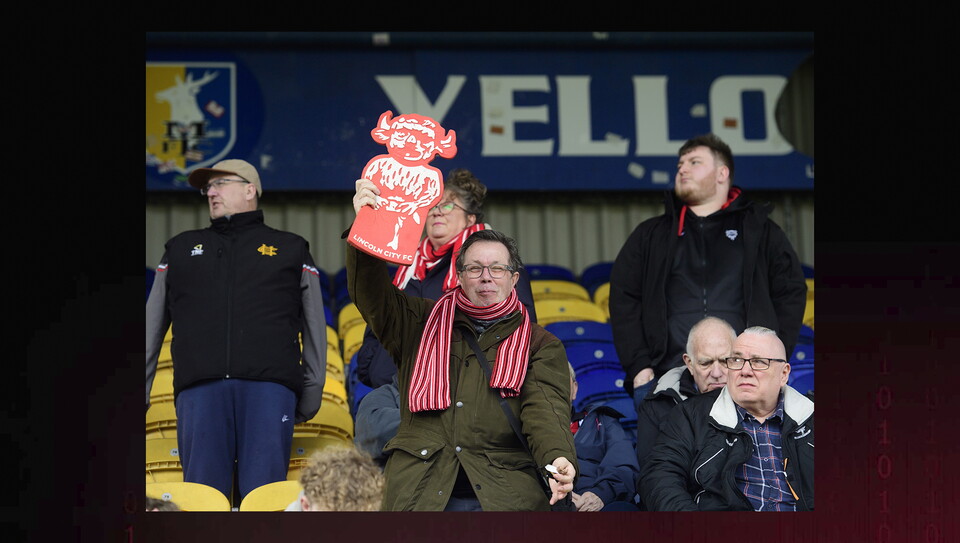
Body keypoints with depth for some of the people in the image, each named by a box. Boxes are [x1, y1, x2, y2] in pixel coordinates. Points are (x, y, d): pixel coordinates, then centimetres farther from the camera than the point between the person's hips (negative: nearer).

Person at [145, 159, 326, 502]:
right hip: (199, 389, 2)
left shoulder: (291, 250, 21)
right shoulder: (181, 249, 27)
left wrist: (311, 393, 9)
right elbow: (152, 328, 24)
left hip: (269, 387, -1)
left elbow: (314, 329, 18)